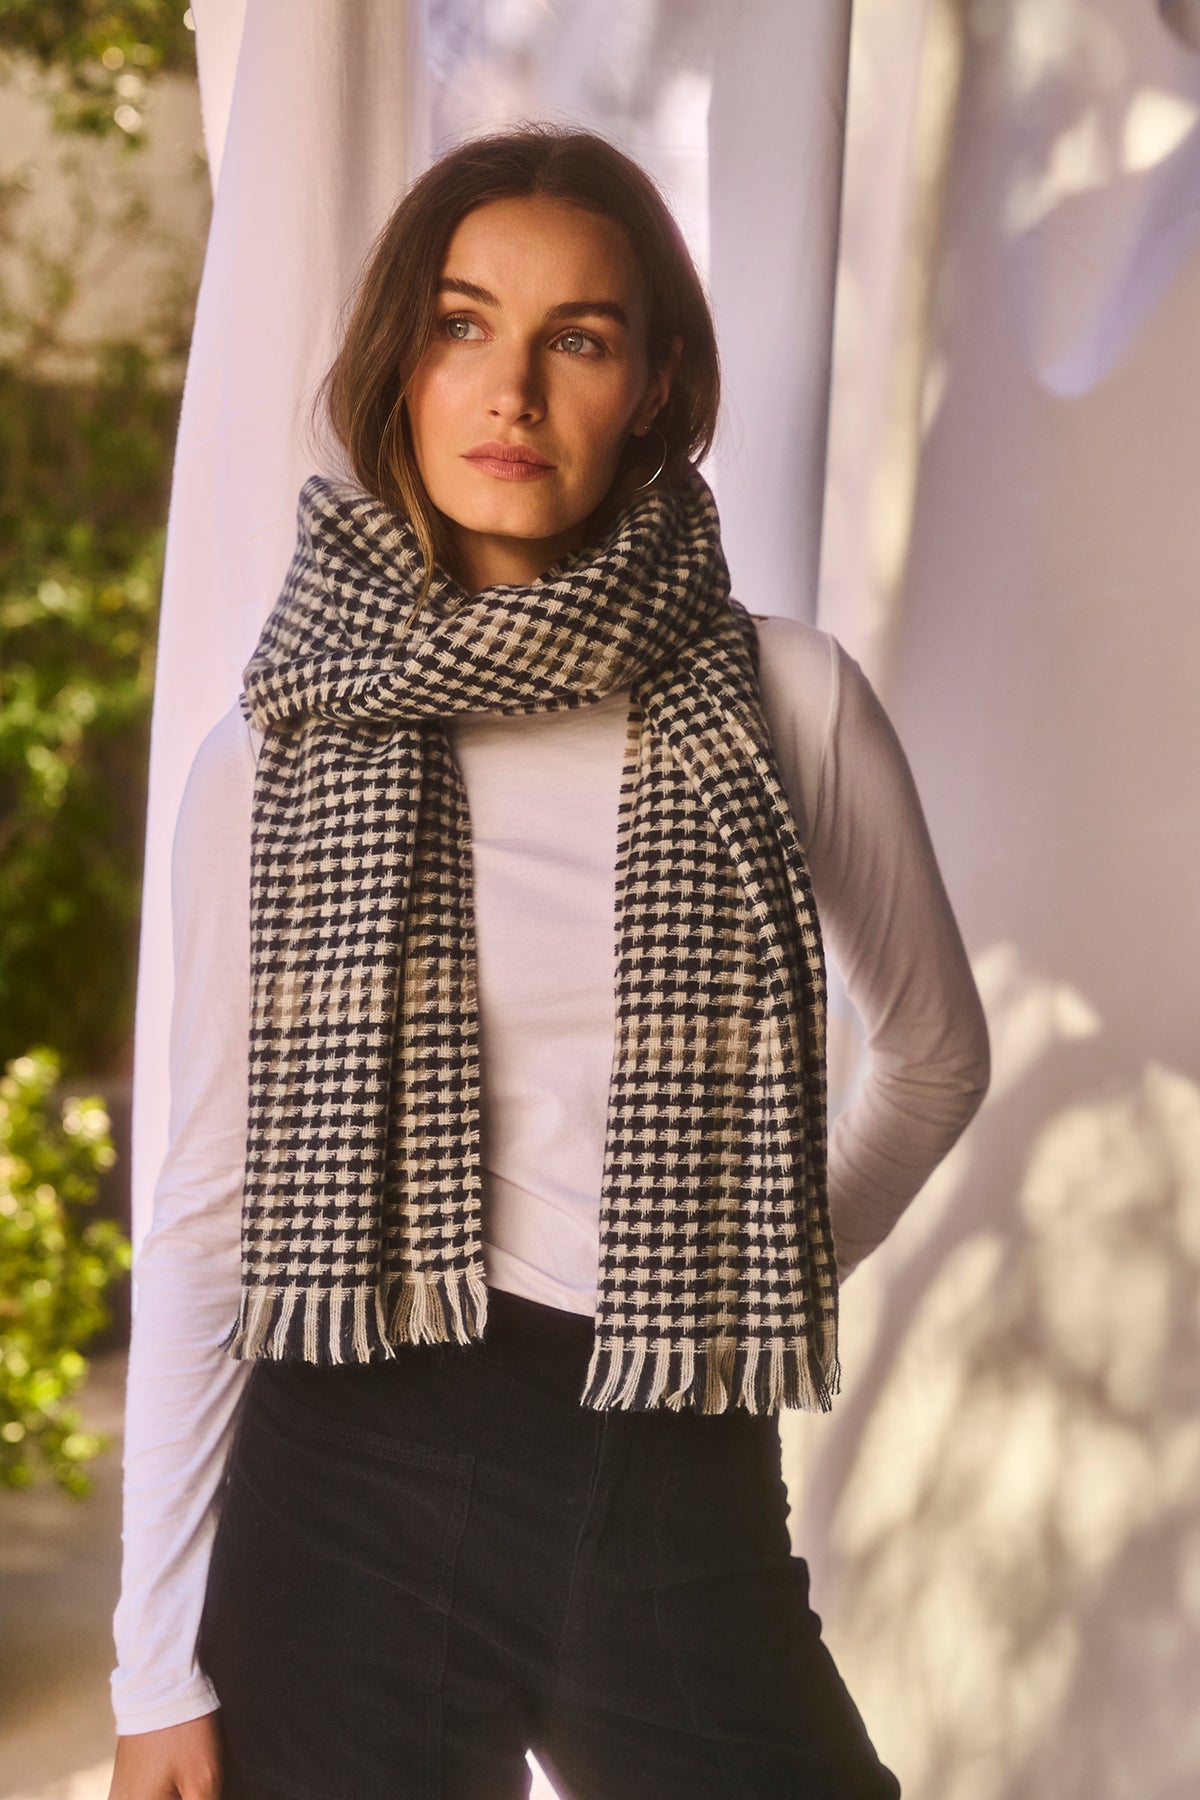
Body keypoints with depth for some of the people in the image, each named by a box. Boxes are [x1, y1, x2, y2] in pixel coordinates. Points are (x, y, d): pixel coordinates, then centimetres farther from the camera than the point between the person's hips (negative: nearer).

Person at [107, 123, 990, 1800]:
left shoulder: (788, 700, 0)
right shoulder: (276, 754, 0)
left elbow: (935, 1052, 16)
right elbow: (203, 1209, 1)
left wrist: (763, 1280, 4)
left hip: (683, 1498, 1)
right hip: (353, 1489, 0)